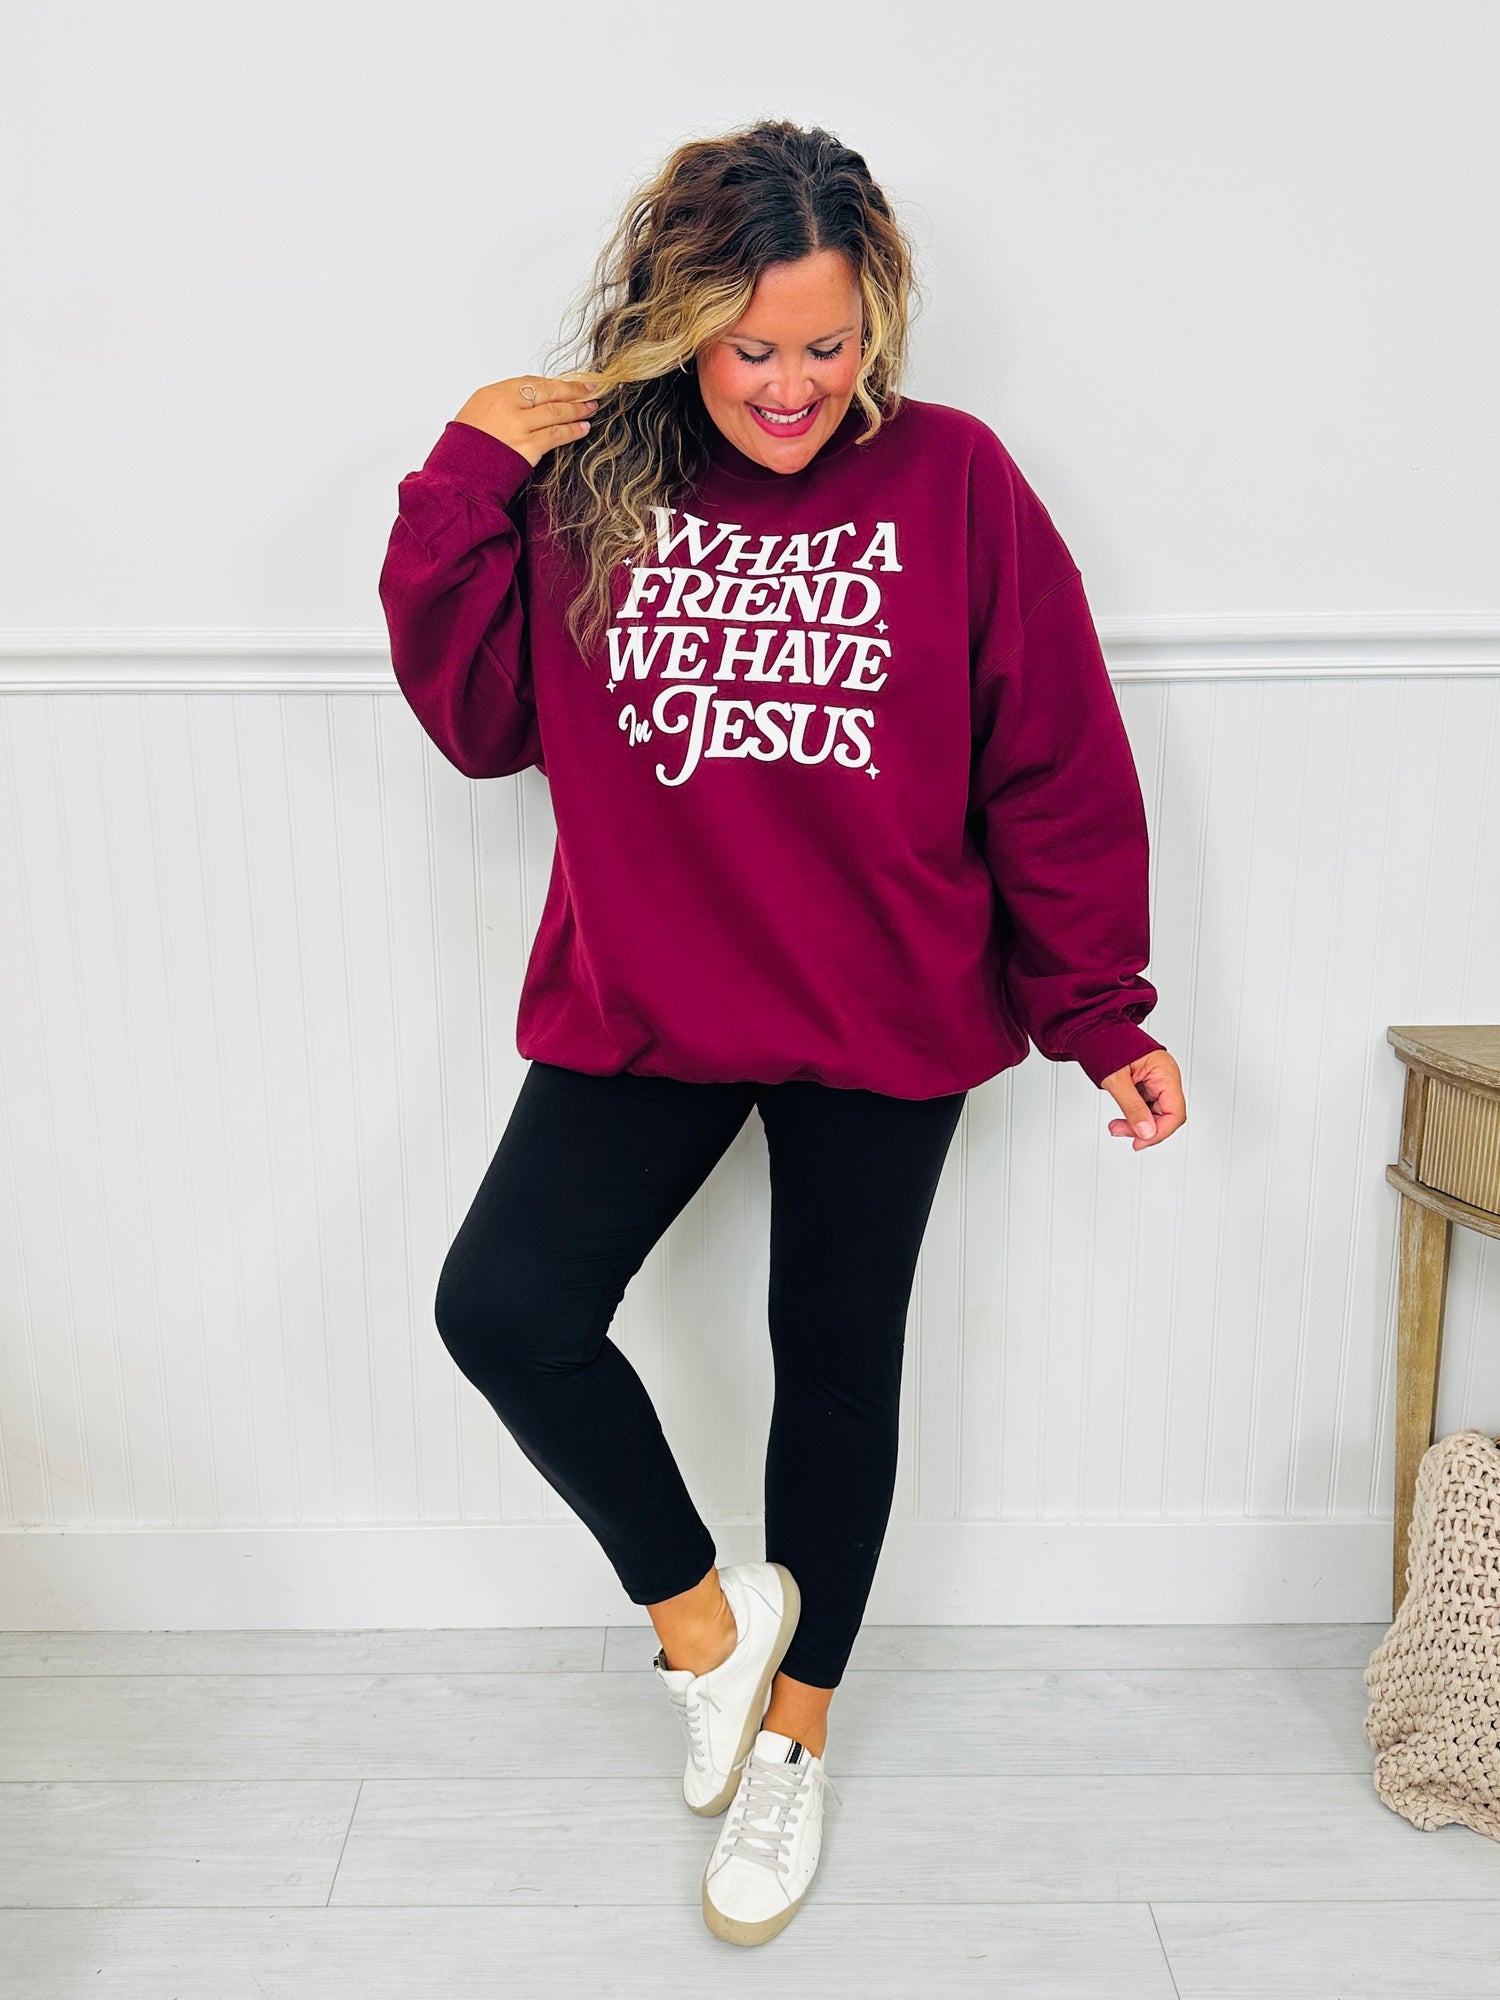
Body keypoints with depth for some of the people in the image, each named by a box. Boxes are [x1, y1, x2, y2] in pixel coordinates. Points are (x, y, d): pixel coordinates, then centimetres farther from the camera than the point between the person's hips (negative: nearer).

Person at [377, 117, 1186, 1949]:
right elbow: (478, 719, -1)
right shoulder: (585, 480, 0)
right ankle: (704, 1611, 18)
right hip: (642, 1005, 2)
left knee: (837, 1360, 11)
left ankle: (792, 1731, 35)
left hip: (882, 1026, -1)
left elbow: (1059, 769, -4)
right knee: (503, 1307, -11)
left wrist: (1100, 1015, -4)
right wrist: (464, 483, -11)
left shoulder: (952, 481, -6)